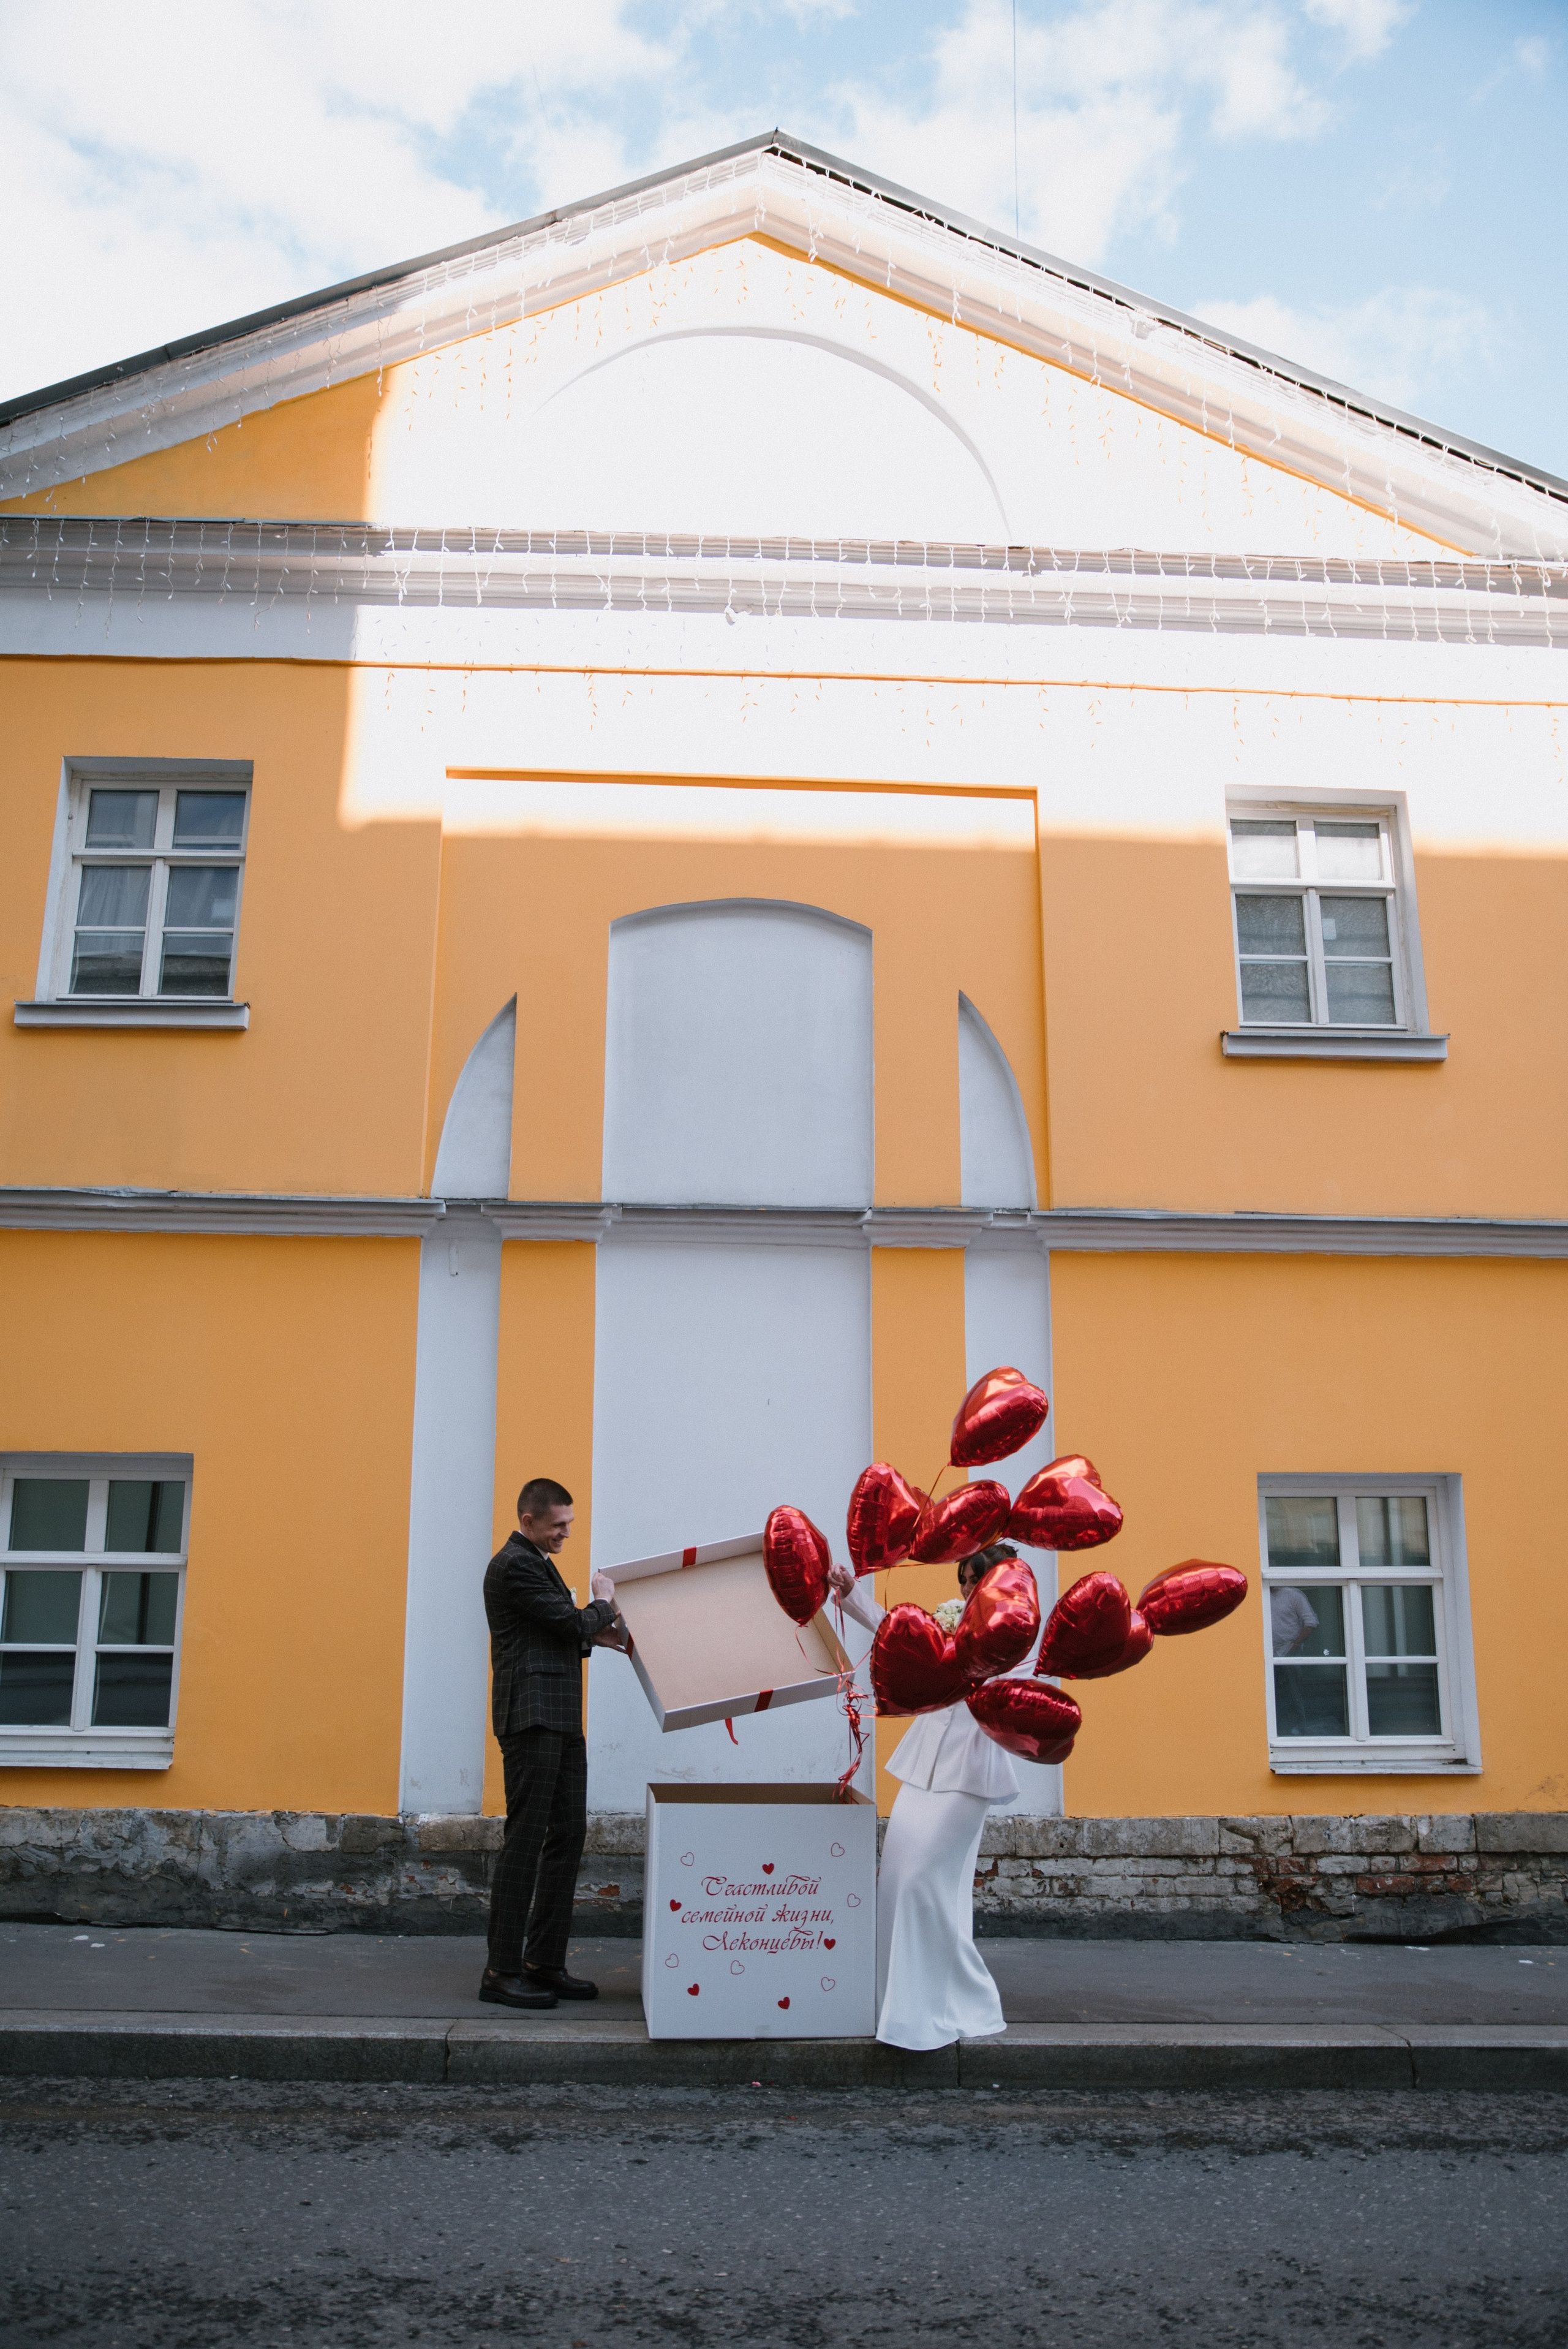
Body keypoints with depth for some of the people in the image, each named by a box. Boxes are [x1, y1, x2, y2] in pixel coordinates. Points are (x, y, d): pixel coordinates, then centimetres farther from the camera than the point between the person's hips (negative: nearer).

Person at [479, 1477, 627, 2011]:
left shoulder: (537, 1562, 22)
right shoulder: (514, 1565, -11)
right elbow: (572, 1623, -14)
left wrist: (595, 1633, 10)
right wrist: (602, 1603, 4)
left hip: (561, 1720, 10)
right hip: (531, 1718, -10)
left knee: (568, 1834, 9)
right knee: (526, 1839, -8)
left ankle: (545, 1962, 15)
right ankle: (501, 1971, -3)